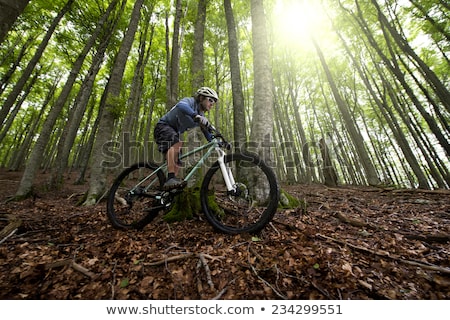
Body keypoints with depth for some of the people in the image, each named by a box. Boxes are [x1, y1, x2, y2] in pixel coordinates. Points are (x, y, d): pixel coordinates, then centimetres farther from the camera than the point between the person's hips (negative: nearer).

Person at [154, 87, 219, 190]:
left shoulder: (201, 116, 7)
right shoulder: (190, 101, -13)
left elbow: (208, 135, 4)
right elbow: (181, 105, -40)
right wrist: (196, 116, -56)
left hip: (174, 133, 9)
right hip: (163, 126, -9)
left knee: (177, 161, 3)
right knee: (176, 142, -37)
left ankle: (169, 186, 9)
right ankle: (170, 179, -44)